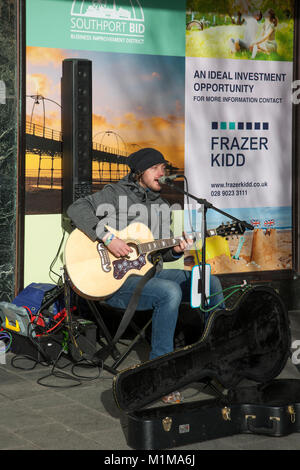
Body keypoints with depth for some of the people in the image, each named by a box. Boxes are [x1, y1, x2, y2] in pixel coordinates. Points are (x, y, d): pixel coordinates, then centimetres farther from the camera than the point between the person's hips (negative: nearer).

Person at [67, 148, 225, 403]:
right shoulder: (116, 194, -4)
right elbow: (77, 209, -17)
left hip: (151, 272, 8)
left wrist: (175, 250, -3)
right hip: (117, 280, -8)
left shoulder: (161, 205, 17)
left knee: (211, 283, -2)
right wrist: (108, 238, -25)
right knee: (170, 292, -34)